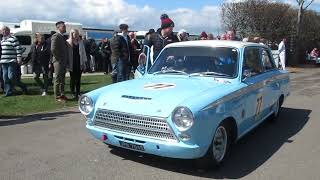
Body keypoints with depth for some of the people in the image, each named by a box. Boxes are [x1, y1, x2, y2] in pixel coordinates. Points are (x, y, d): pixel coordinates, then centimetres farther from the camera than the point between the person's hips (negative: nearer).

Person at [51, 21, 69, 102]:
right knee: (58, 79, -2)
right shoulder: (55, 36, -12)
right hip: (58, 61, -9)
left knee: (62, 79, 14)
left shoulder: (63, 37, 16)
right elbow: (53, 49, -21)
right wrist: (59, 58, -16)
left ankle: (62, 94, 23)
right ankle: (57, 96, 3)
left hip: (64, 62, 9)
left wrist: (66, 59, 12)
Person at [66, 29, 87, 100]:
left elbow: (83, 52, 11)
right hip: (72, 64, -3)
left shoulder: (80, 42, 11)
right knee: (72, 79, 4)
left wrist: (84, 63, 6)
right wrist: (67, 64, -8)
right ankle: (73, 93, 13)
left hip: (79, 63, 3)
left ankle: (78, 93, 14)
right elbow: (66, 53, -3)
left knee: (78, 79, 6)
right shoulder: (68, 42, -1)